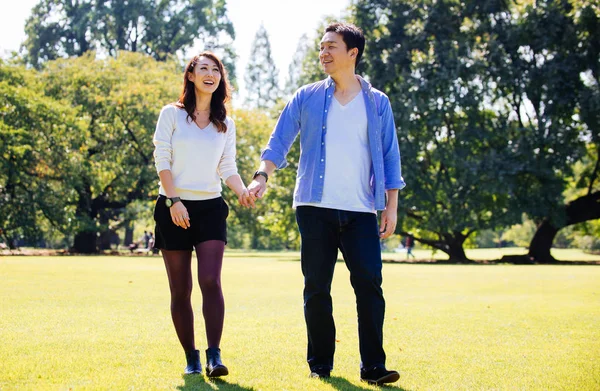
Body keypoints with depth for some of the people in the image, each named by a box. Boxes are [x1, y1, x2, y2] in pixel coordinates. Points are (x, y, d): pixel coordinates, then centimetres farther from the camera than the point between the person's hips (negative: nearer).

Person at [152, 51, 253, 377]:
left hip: (210, 207, 1)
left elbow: (227, 168, 9)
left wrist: (242, 191, -11)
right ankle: (191, 358, 11)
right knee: (180, 289, 2)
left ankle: (214, 356, -16)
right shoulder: (172, 114, 3)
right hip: (174, 208, -1)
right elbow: (162, 160, -3)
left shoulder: (226, 124, 12)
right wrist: (174, 201, -13)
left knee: (211, 280, -16)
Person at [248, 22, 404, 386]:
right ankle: (320, 364, 16)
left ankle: (373, 366, -3)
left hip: (361, 211, 0)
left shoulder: (378, 102, 8)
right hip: (315, 207, 0)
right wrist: (262, 176, -12)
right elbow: (279, 141, 5)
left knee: (369, 284, -8)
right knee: (317, 288, 4)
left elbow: (390, 156, 9)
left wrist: (392, 205, 2)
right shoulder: (307, 98, 8)